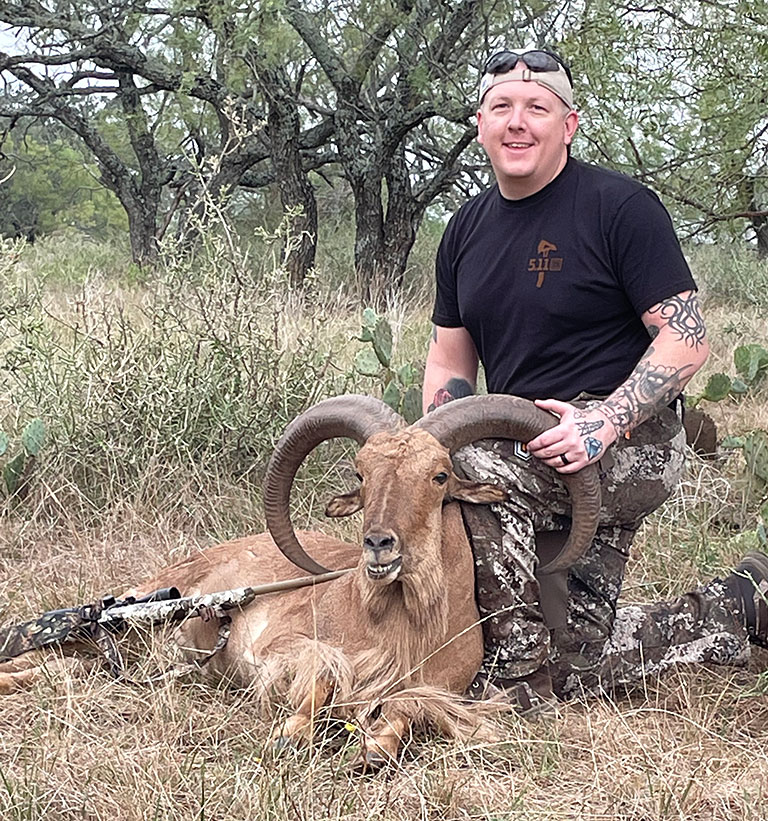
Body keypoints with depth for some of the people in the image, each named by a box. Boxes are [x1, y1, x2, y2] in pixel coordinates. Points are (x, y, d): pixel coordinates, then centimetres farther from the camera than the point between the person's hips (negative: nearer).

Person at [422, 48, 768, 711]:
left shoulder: (621, 208, -10)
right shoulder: (467, 229, 10)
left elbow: (688, 341, -14)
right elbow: (449, 361, 14)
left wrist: (603, 423, -27)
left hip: (631, 441, -7)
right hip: (537, 461, 7)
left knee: (475, 470, -32)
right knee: (577, 663, 6)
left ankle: (517, 683, -18)